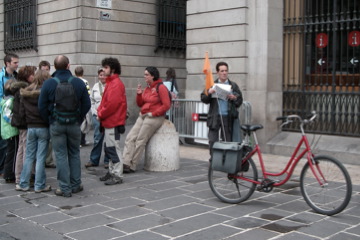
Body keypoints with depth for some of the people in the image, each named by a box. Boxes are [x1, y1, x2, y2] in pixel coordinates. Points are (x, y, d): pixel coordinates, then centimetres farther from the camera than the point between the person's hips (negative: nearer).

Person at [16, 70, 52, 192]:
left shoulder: (25, 94, 3)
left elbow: (22, 113, 3)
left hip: (30, 128, 4)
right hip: (43, 128, -4)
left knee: (29, 156, 12)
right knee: (41, 157, 2)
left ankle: (23, 184, 16)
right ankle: (39, 185, 6)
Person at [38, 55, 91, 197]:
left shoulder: (48, 83, -8)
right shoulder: (79, 83, -4)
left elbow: (42, 107, -6)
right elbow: (86, 104, -1)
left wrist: (50, 121, 7)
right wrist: (79, 119, 10)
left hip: (56, 125, -1)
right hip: (74, 124, 1)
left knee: (61, 156, 4)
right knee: (74, 154, 14)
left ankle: (64, 188, 6)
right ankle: (75, 185, 19)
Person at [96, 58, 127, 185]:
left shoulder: (116, 84, -14)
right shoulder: (110, 82, 17)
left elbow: (112, 104, -22)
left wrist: (100, 115, -11)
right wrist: (100, 112, 4)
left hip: (113, 122, -10)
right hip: (109, 122, 10)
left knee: (113, 148, -6)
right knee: (109, 148, 15)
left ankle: (117, 176, -1)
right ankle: (112, 172, 24)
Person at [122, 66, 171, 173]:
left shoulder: (161, 87, -9)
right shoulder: (147, 88, 14)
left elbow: (166, 105, -15)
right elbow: (140, 104, 19)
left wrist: (153, 113, -15)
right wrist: (139, 94, 1)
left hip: (154, 117, -8)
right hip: (143, 116, 8)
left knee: (140, 141, -9)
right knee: (130, 138, -6)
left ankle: (132, 166, -1)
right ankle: (126, 163, -10)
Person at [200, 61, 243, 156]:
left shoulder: (233, 86, 11)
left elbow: (240, 101, 7)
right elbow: (203, 99, 5)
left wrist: (234, 98, -13)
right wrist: (208, 93, -14)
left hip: (228, 117, 0)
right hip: (215, 117, 0)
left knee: (227, 141, 4)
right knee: (212, 141, -2)